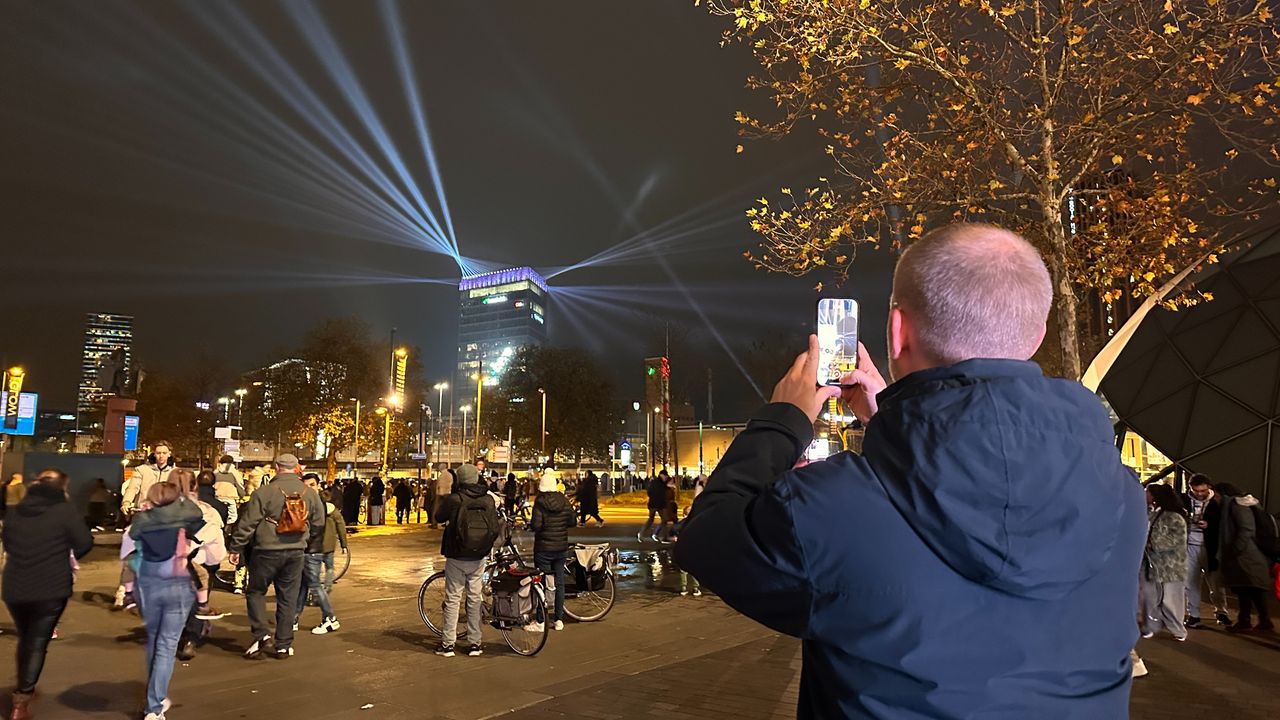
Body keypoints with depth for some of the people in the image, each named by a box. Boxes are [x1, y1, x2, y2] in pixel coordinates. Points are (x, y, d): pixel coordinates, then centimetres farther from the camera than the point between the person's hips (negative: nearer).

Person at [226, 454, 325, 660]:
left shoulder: (264, 492, -9)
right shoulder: (310, 494, 3)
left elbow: (247, 524, -7)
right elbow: (318, 525, 10)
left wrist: (235, 548, 3)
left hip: (267, 551, -3)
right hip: (296, 552, 3)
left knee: (256, 592, 15)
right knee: (288, 599, 10)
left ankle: (262, 635, 2)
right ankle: (284, 645, 15)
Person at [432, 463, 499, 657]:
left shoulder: (453, 499, -14)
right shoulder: (488, 500, -4)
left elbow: (438, 518, 4)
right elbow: (495, 528, 2)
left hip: (456, 558, -3)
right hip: (478, 559, 3)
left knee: (453, 599, 6)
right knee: (475, 598, 11)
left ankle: (447, 644, 11)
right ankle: (474, 643, 17)